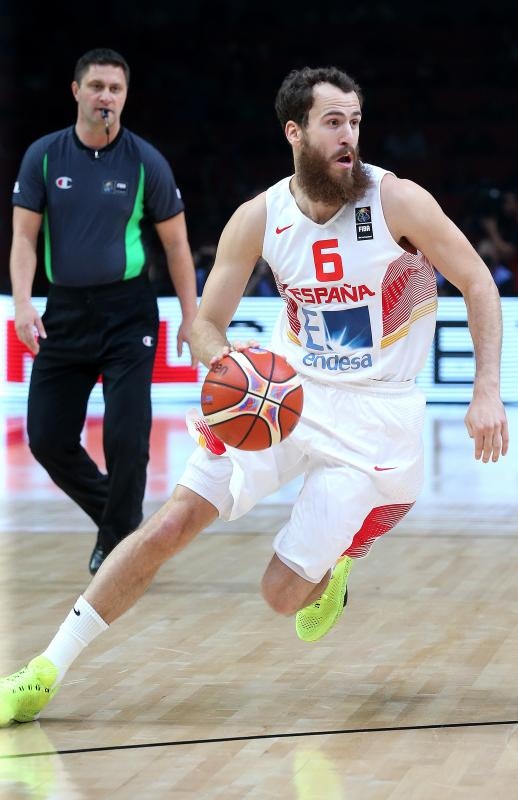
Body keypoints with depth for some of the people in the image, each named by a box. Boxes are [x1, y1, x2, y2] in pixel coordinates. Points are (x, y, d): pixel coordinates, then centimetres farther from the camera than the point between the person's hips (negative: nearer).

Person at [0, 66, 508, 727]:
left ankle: (327, 574, 31)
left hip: (373, 411, -3)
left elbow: (477, 283, -5)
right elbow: (206, 324, 2)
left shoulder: (397, 201, -14)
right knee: (170, 525, -8)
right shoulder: (258, 219, -5)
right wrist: (227, 365, -21)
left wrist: (487, 394, -13)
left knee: (282, 593, -8)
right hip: (281, 390, 3)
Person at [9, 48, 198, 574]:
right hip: (64, 312, 3)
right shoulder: (43, 156, -1)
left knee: (126, 437, -11)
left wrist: (191, 318, 0)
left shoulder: (145, 162, -4)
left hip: (126, 312, -2)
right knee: (47, 439, 2)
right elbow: (24, 236, -1)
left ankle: (117, 545, 9)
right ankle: (112, 510, 28)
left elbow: (176, 243, 3)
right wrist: (23, 302, -16)